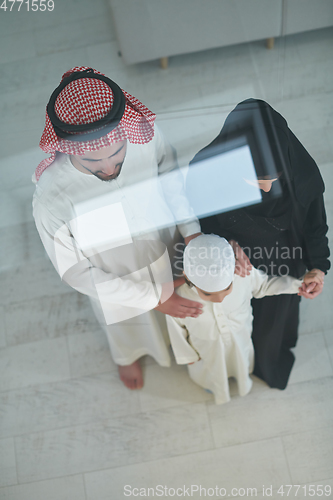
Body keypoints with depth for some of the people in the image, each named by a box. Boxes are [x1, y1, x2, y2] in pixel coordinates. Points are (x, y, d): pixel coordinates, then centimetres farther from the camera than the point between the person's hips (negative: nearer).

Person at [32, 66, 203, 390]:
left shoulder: (144, 134, -34)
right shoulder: (50, 201, -41)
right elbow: (77, 273, -25)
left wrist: (193, 234, -23)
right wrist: (153, 298, -20)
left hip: (165, 255, 3)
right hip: (113, 282, -2)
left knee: (175, 315, 35)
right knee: (126, 325, 34)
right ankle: (127, 355, 71)